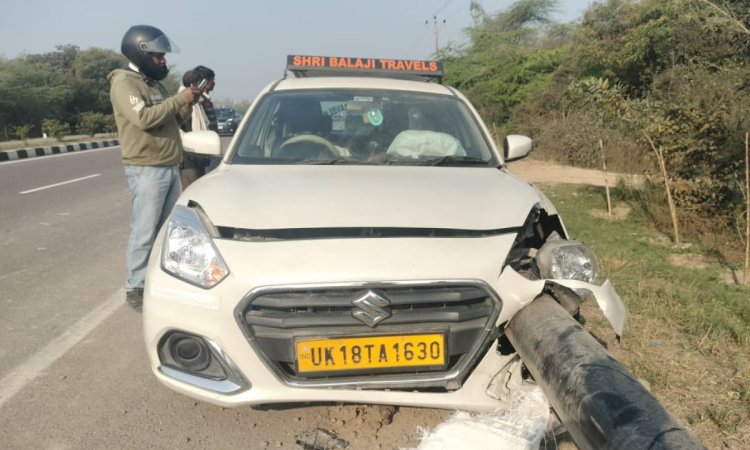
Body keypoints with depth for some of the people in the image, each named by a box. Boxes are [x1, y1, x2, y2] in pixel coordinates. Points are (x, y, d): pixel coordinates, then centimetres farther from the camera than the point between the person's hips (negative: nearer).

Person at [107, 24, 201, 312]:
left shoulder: (154, 83, 19)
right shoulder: (124, 83, -8)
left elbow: (172, 121, 21)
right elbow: (144, 118, -23)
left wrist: (187, 105, 3)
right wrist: (179, 99, -17)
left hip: (170, 167, 8)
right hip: (146, 169, -8)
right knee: (144, 233, -4)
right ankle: (135, 288, 6)